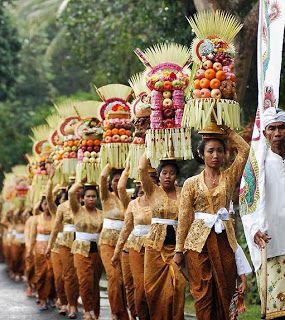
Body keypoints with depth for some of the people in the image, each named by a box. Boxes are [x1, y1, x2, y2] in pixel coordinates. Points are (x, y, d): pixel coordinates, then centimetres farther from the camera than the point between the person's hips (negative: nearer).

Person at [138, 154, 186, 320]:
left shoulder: (183, 193, 6)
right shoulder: (153, 191, 2)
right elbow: (142, 168, -10)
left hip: (177, 245, 0)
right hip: (156, 244, 0)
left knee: (176, 286, -6)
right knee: (155, 286, 2)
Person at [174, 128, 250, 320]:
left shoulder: (230, 177, 8)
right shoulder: (192, 183, 5)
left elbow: (245, 149, -4)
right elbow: (184, 218, 3)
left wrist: (225, 131, 1)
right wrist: (179, 250, 0)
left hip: (224, 239, 1)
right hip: (199, 240, -1)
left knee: (225, 292, 3)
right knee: (203, 293, -1)